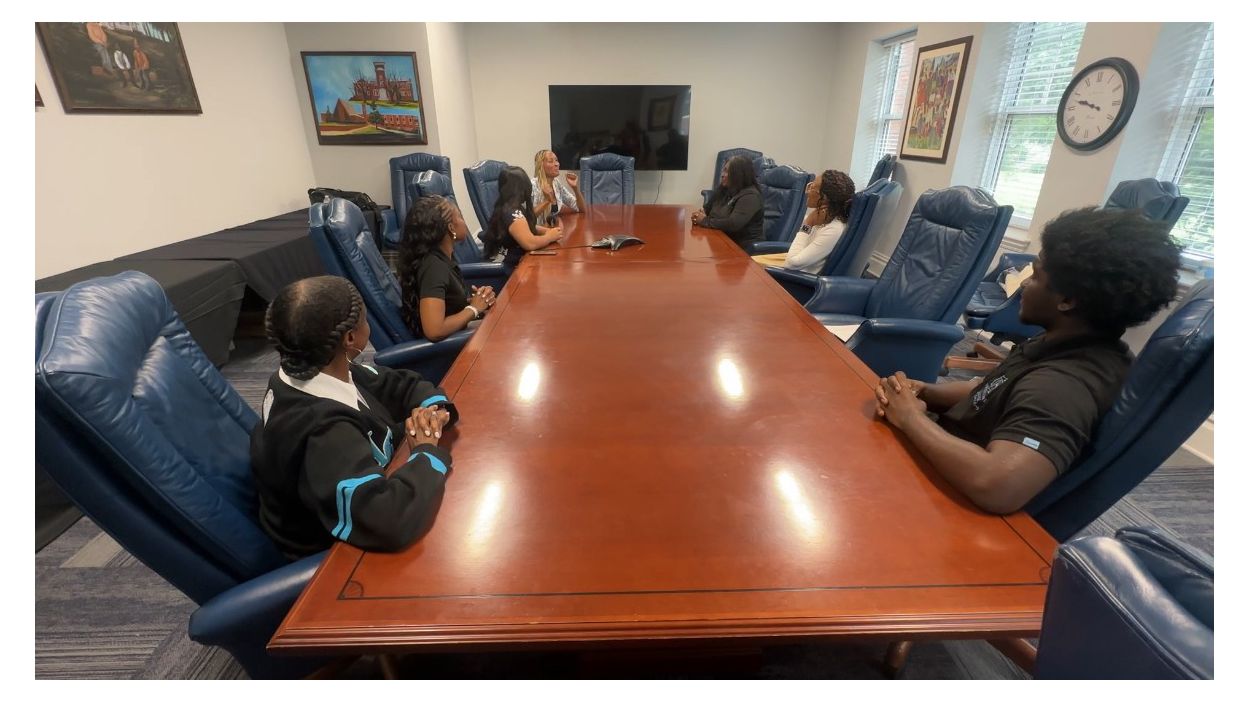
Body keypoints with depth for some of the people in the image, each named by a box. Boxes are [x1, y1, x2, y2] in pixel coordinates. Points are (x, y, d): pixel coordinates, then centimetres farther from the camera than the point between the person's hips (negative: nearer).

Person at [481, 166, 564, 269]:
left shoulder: (509, 207, 7)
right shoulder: (512, 213, -22)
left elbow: (528, 228, 20)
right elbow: (530, 243, -31)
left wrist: (548, 230, 4)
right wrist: (550, 237, -14)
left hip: (515, 261, 9)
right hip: (508, 268, -9)